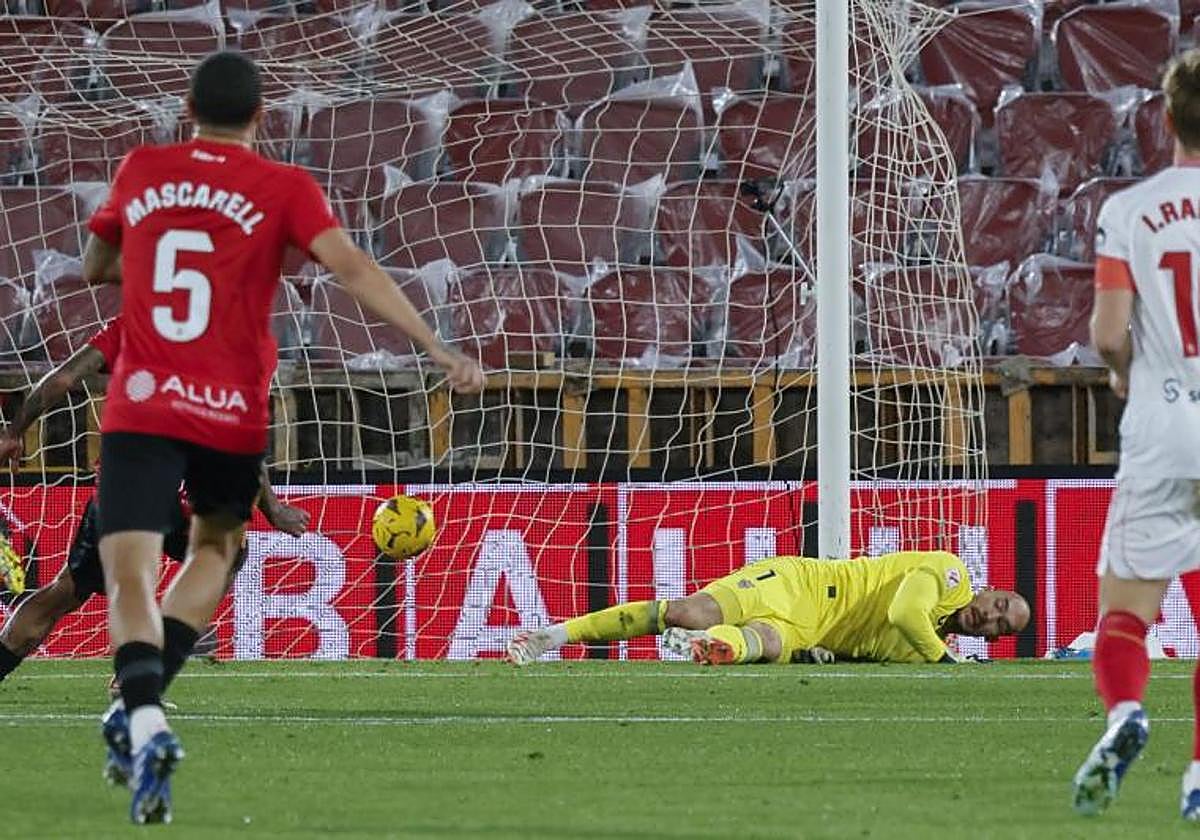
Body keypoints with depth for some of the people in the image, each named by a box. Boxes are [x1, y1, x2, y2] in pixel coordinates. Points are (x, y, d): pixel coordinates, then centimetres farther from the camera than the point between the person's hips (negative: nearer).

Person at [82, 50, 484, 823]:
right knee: (215, 547, 26)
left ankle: (145, 724, -35)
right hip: (233, 414, 0)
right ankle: (143, 701, 8)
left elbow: (94, 267, 22)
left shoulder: (141, 172, 8)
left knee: (130, 577, -8)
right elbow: (352, 270, -13)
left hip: (140, 408, 0)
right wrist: (438, 350, -16)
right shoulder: (283, 189, -1)